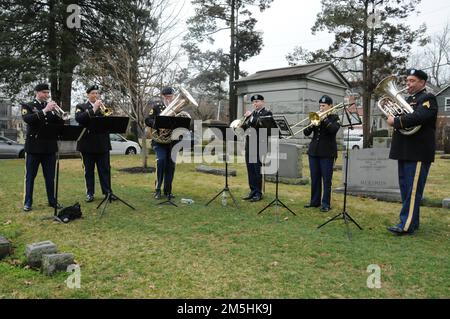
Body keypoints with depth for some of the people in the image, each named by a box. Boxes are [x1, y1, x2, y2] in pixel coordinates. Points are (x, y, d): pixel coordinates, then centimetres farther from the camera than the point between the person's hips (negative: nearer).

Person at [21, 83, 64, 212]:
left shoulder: (52, 107, 13)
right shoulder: (27, 106, 1)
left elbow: (60, 123, 5)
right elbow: (27, 119, -19)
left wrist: (59, 115, -15)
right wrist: (44, 111, -26)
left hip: (50, 147, 3)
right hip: (33, 146, -3)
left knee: (50, 176, 8)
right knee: (30, 176, 4)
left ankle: (52, 200, 17)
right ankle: (28, 202, 12)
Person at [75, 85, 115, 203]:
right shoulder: (81, 107, 5)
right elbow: (79, 118, -15)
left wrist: (103, 110, -12)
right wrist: (93, 109, -20)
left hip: (102, 143, 2)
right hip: (87, 143, -2)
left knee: (105, 169, 4)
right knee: (89, 170, 4)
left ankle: (107, 191, 10)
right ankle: (90, 193, 11)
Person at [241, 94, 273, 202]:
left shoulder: (267, 113, -1)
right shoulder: (251, 113, 18)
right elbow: (244, 126, 14)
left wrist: (251, 117, -17)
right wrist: (240, 127, -7)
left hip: (259, 145, -6)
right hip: (249, 145, 6)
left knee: (257, 170, -4)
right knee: (250, 170, 9)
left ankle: (258, 193, 4)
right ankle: (253, 191, 18)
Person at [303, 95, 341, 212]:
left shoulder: (334, 118, 1)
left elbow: (334, 129, -21)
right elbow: (306, 133, 4)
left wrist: (324, 119, -21)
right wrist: (312, 123, -14)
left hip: (327, 153, -4)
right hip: (313, 151, 5)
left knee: (326, 179, -1)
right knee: (314, 178, 9)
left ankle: (326, 203, 5)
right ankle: (315, 201, 20)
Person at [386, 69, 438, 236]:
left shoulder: (428, 98, -5)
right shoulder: (408, 99, 21)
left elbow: (417, 117, -23)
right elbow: (402, 117, 16)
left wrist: (395, 121, -15)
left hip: (418, 153, -9)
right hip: (405, 152, 9)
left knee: (413, 190, -7)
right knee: (406, 189, 12)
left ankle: (406, 225, -6)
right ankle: (412, 222, 21)